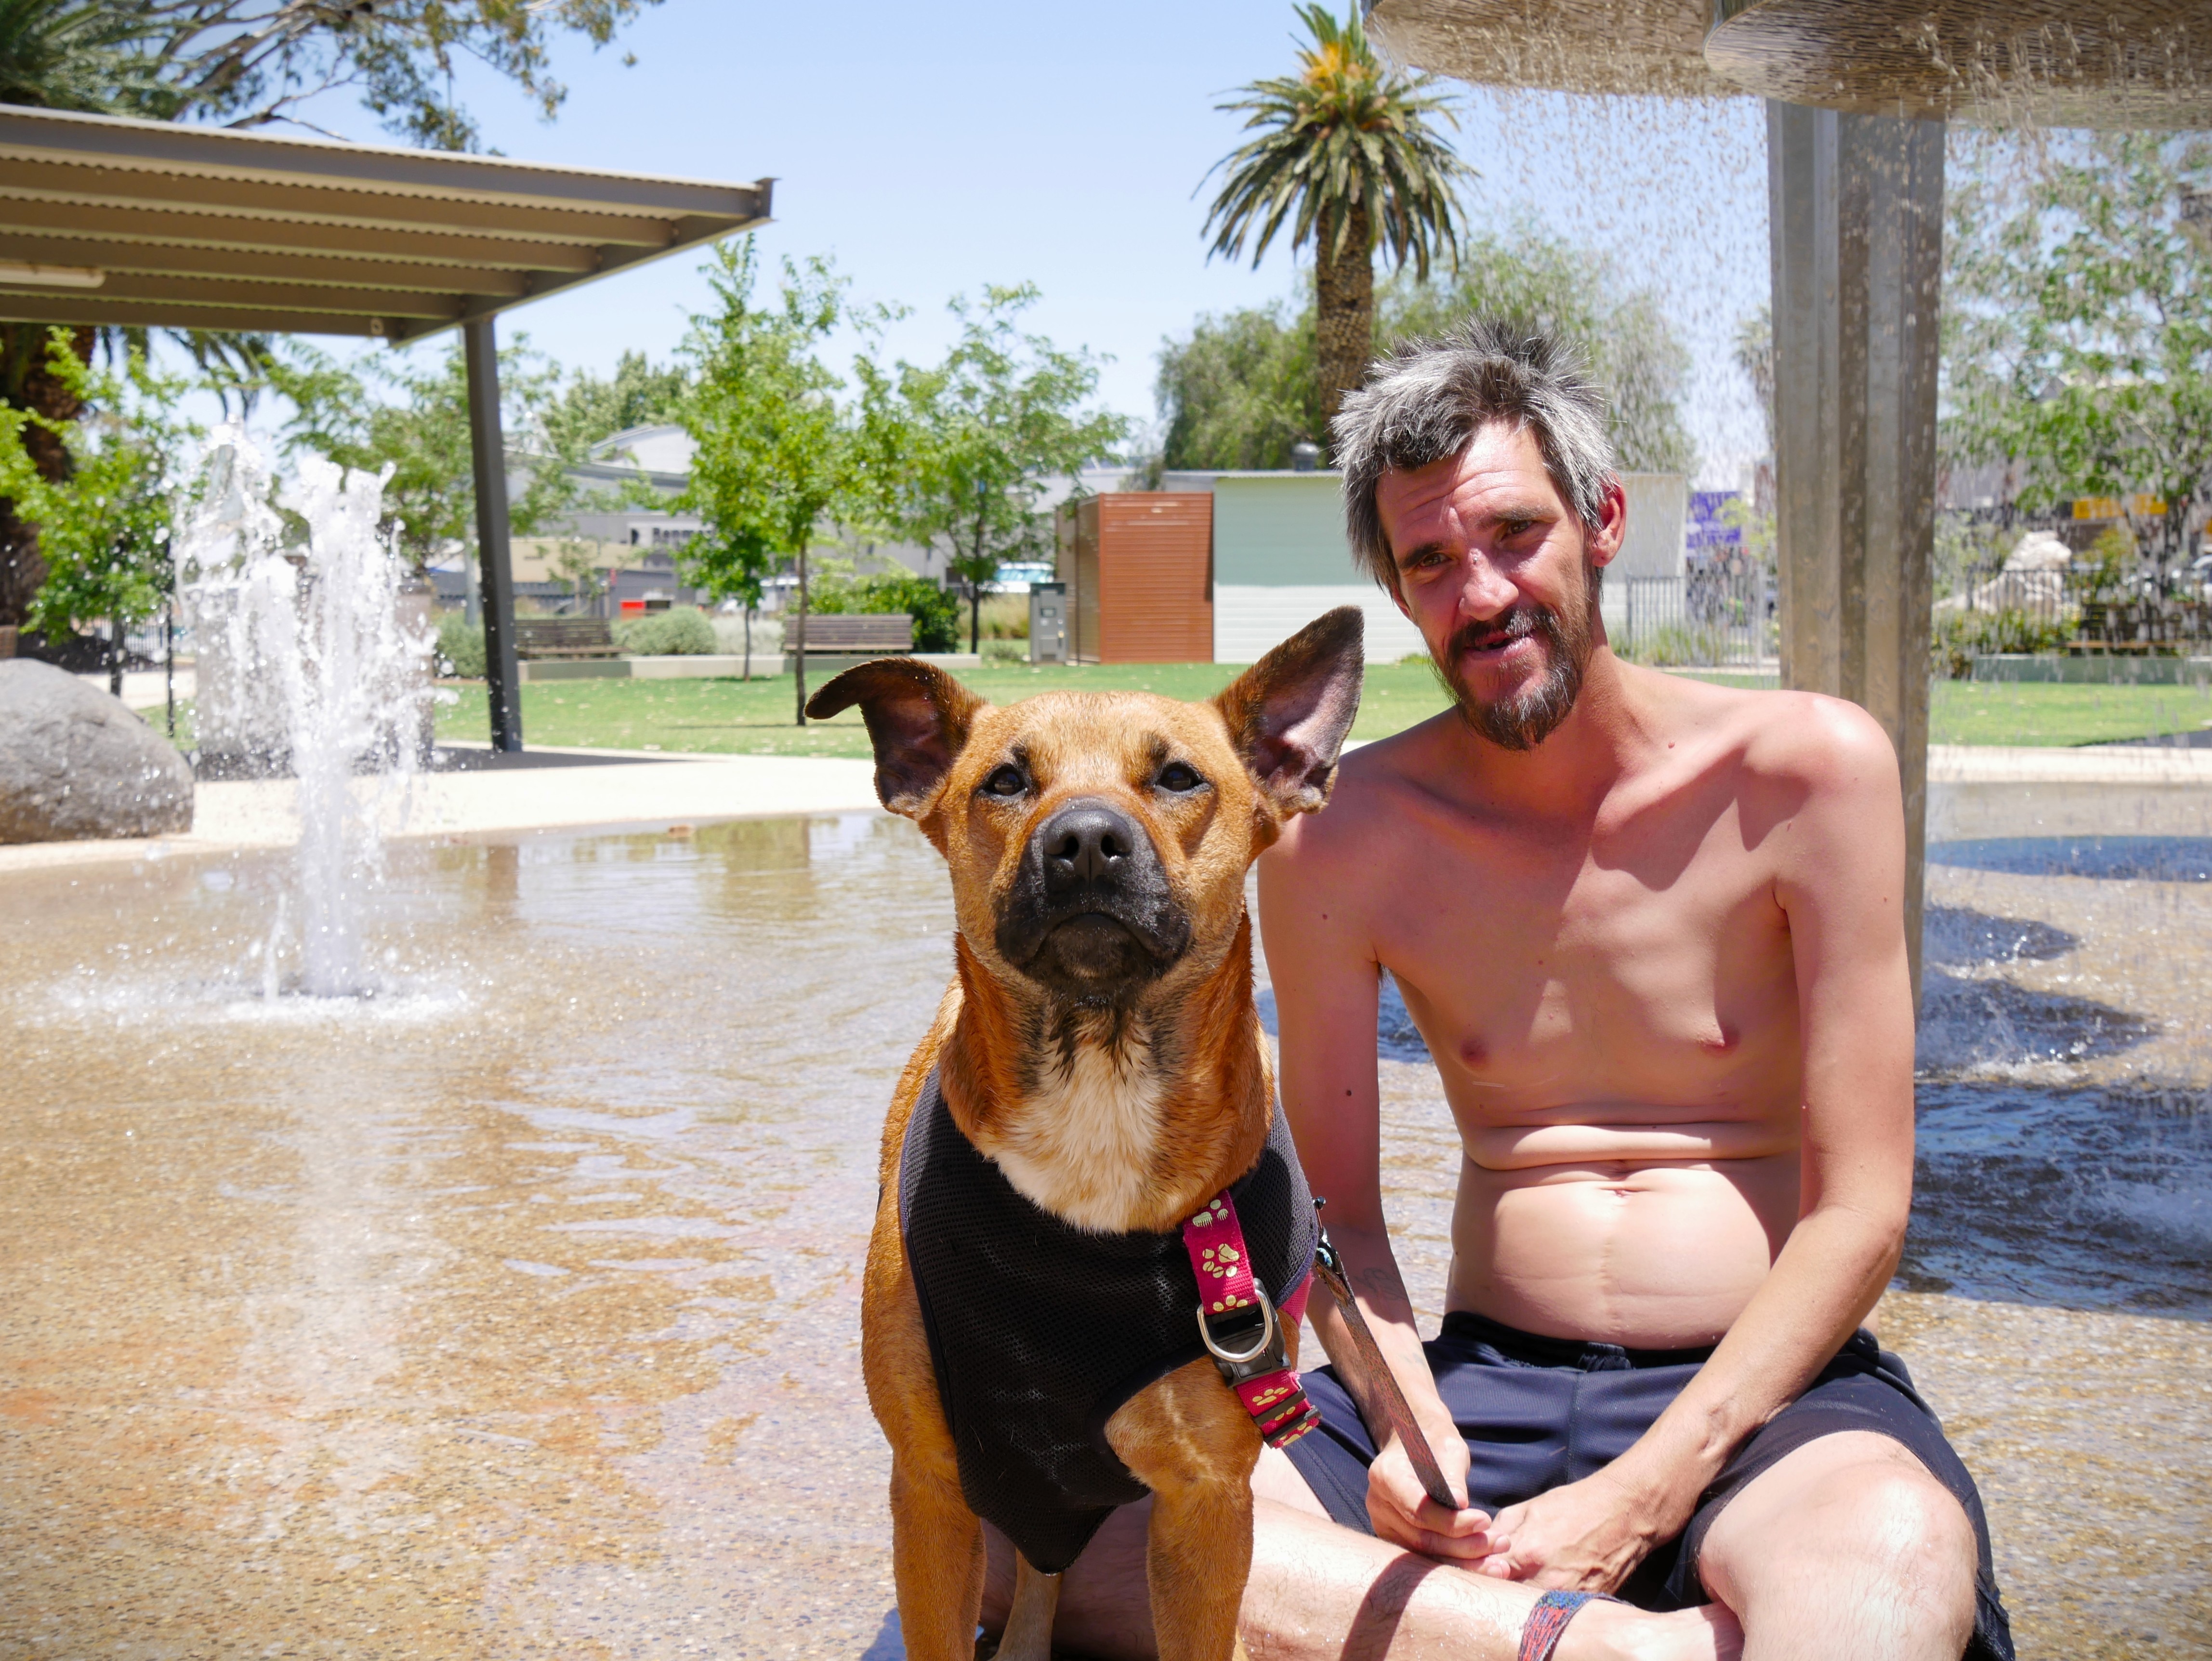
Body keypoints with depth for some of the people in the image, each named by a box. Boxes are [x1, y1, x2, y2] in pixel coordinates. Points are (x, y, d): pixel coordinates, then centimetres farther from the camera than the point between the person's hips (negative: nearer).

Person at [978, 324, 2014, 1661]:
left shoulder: (1807, 769, -3)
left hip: (1760, 1393, -4)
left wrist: (1637, 1500, -15)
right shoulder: (1340, 836, 2)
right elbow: (1342, 1213, 9)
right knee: (1044, 1519, -25)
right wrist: (1411, 1425, -13)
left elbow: (1861, 1213, -5)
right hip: (1481, 1381, 4)